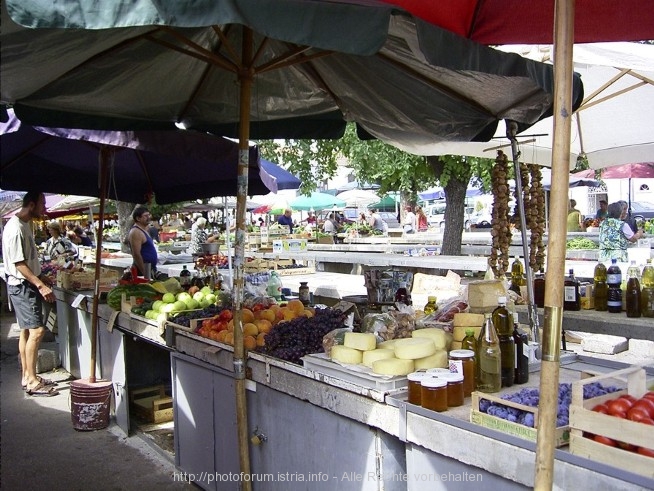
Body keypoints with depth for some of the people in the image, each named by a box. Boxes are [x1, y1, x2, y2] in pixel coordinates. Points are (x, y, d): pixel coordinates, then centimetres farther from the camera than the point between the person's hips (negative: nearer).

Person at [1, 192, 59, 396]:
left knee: (26, 331, 13)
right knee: (36, 330, -11)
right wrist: (41, 285, -25)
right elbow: (19, 264, -22)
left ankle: (27, 376, 21)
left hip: (28, 284, 10)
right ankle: (32, 382, -4)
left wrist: (41, 277, 19)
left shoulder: (25, 224, 11)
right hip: (22, 286, -10)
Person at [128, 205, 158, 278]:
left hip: (150, 269, 10)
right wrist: (145, 274, -23)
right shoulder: (136, 232, -15)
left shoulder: (143, 230, 15)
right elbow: (136, 255, -21)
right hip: (144, 270, -10)